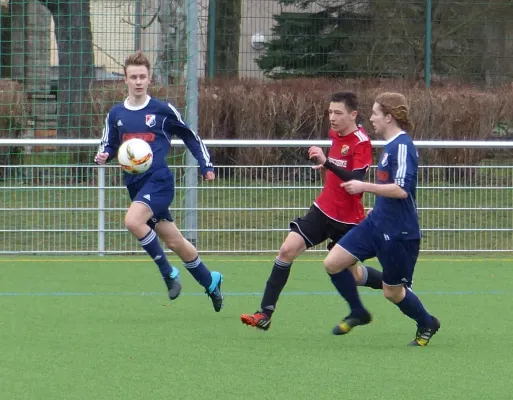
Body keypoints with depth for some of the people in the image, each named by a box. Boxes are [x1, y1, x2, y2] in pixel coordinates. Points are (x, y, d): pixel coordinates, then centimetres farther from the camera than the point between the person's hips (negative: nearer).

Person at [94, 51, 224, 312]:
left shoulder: (163, 110, -1)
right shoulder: (116, 114, 8)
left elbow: (190, 136, 11)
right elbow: (107, 146, 17)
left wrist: (206, 165, 6)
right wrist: (102, 157, -7)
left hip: (159, 179, -5)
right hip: (134, 183, 5)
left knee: (133, 221, -29)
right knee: (174, 242, 9)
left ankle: (168, 272, -13)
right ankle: (210, 282, 28)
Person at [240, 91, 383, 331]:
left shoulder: (361, 143, -18)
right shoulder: (335, 135, 6)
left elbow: (356, 180, -33)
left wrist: (327, 162, -42)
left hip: (348, 219, -6)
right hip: (323, 210, 6)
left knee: (353, 274, 8)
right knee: (287, 250, -11)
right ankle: (265, 313, -10)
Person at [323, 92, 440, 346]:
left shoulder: (402, 146, -19)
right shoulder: (391, 145, 10)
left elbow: (401, 190, -28)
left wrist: (364, 187, -22)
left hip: (398, 232, -9)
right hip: (376, 223, 9)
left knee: (392, 292, 5)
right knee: (333, 263, 1)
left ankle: (426, 324, 31)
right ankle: (357, 313, 19)